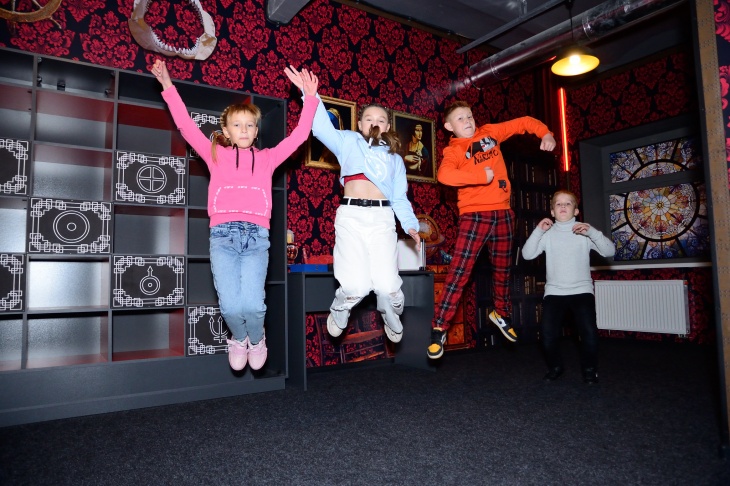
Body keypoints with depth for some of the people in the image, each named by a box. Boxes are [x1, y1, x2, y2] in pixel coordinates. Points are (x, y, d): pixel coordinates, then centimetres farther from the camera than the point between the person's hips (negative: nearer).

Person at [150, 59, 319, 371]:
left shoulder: (266, 159, 17)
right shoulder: (216, 155, 17)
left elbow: (299, 135, 13)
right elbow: (186, 126, 13)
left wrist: (310, 98, 7)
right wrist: (168, 87, 8)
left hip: (256, 237, 0)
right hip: (223, 235, 0)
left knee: (252, 304, -17)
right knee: (230, 305, -14)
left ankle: (256, 339, 18)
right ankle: (239, 338, 22)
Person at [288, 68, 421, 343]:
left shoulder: (395, 158, 25)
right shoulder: (348, 142, 19)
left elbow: (399, 197, 18)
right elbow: (322, 127, 5)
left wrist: (410, 225, 3)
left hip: (382, 218, 2)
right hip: (351, 216, -2)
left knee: (387, 284, -11)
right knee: (355, 285, -16)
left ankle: (392, 318, 25)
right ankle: (339, 312, 21)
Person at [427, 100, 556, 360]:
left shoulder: (490, 132, 12)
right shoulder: (454, 150, -3)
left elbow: (523, 122, 21)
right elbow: (444, 175, -25)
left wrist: (545, 133, 4)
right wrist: (482, 176, -22)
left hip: (503, 212, 5)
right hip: (474, 215, -5)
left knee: (502, 269, 17)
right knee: (459, 272, -12)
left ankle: (501, 313, 39)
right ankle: (438, 328, -5)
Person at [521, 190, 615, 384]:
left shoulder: (584, 232, 5)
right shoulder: (547, 233, 5)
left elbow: (610, 251, -4)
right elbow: (527, 254, -5)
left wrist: (592, 232, -17)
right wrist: (538, 231, -14)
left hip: (582, 290, 0)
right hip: (554, 291, 0)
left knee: (589, 333, -15)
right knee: (548, 334, -12)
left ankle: (590, 369, 14)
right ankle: (555, 367, 18)